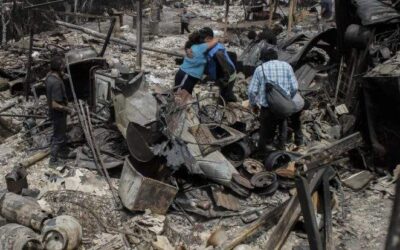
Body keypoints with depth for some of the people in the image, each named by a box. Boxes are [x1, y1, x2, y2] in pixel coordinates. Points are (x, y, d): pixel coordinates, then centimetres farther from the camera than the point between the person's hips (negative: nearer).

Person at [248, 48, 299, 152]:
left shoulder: (260, 69, -4)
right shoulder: (287, 66, 3)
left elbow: (252, 91, -7)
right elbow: (294, 87, 0)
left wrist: (253, 104, 9)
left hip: (267, 107, -3)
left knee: (265, 129, 17)